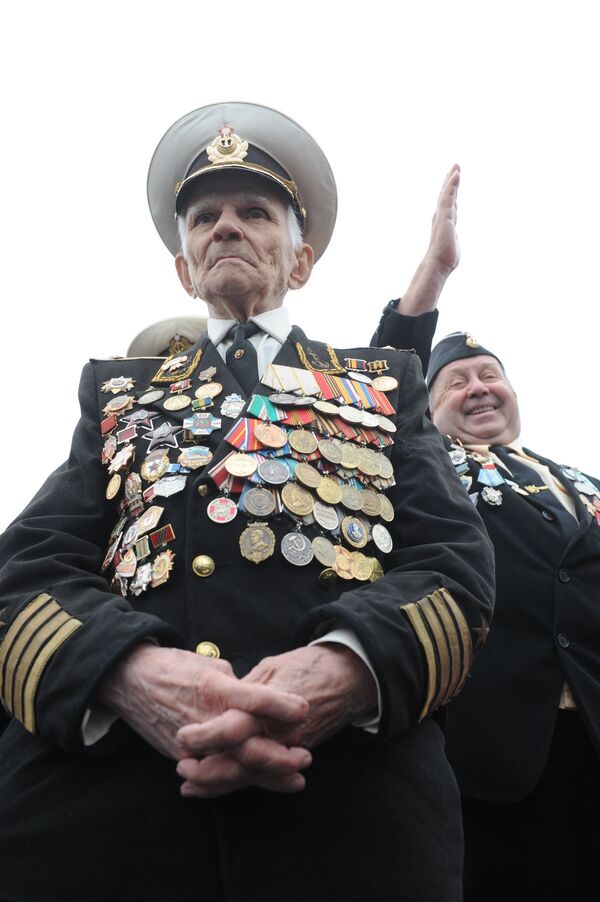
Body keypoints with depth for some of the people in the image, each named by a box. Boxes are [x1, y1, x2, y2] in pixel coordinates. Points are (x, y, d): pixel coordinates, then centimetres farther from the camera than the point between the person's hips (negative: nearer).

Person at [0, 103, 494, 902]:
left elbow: (455, 557, 5)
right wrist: (131, 674, -17)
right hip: (102, 778, 1)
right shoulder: (118, 392, 20)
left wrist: (346, 669, -18)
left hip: (357, 791, 0)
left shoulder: (387, 383, 18)